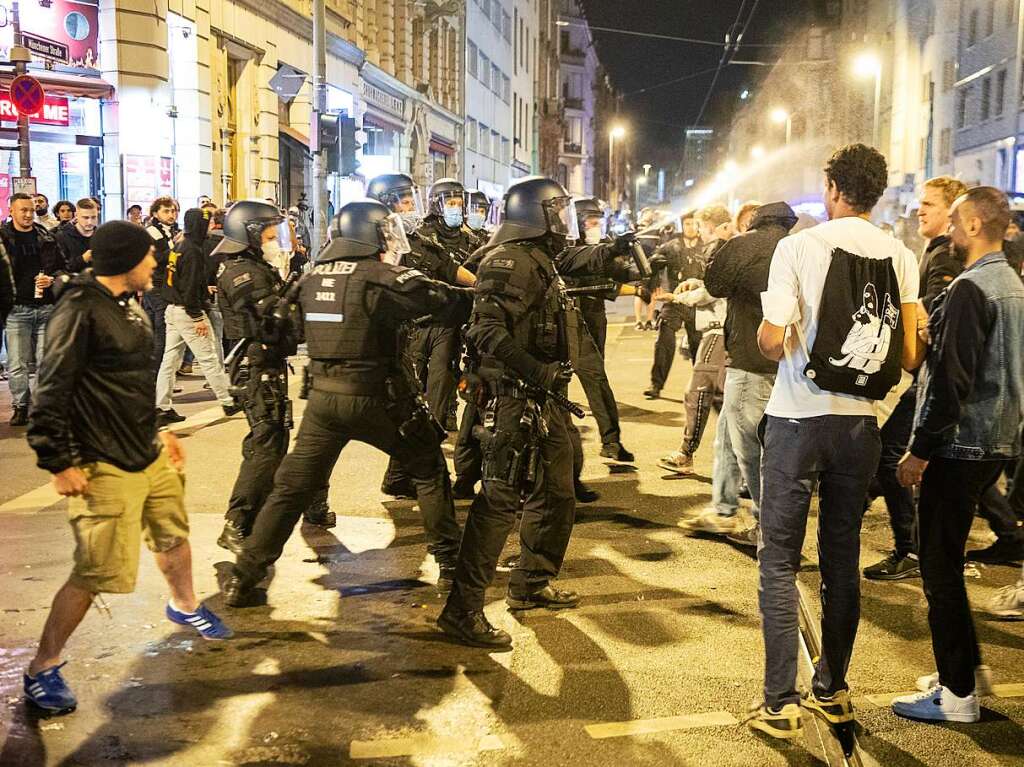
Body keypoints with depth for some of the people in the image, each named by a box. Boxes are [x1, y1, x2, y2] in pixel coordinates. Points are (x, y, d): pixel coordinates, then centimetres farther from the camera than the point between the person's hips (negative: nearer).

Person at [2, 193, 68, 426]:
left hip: (46, 306, 2)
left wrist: (52, 279, -6)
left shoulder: (45, 236, 9)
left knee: (46, 361, 6)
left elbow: (63, 266, 13)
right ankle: (20, 407, 11)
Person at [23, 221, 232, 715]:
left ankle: (185, 605, 52)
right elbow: (51, 393, -20)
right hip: (106, 468, -9)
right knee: (98, 573, -6)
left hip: (148, 453, 9)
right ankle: (42, 669, 11)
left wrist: (159, 431, 22)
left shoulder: (128, 303, 10)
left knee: (173, 534, 24)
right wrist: (60, 463, -19)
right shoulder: (81, 310, -19)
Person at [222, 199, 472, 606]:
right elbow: (446, 300, -7)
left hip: (322, 397, 5)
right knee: (429, 469, 15)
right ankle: (450, 562, 20)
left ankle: (243, 577, 11)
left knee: (292, 485, 11)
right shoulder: (381, 278, -10)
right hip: (375, 399, -4)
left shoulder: (310, 279, 7)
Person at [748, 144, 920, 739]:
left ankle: (782, 704, 4)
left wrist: (767, 335, 10)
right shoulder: (901, 257, 3)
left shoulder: (800, 247, -7)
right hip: (861, 422, 4)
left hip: (798, 420, -4)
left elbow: (772, 340, -12)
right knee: (843, 557, 15)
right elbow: (908, 356, 1)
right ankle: (833, 690, 26)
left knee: (780, 560, 4)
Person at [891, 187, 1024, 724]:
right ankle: (965, 669, 27)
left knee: (939, 565, -1)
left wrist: (921, 449, -17)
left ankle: (957, 695, 6)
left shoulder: (969, 289, -17)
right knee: (947, 560, 18)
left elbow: (951, 378, -22)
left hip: (960, 446, -9)